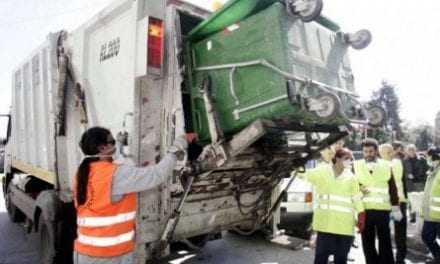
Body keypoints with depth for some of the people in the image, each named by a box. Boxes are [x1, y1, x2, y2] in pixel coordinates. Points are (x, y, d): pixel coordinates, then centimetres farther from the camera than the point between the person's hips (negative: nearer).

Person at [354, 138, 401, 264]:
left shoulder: (386, 166, 3)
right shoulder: (356, 166, 1)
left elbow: (393, 188, 7)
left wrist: (395, 208, 6)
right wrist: (358, 188, -15)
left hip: (382, 209, 0)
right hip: (364, 209, 0)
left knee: (385, 240, 10)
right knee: (367, 242, 9)